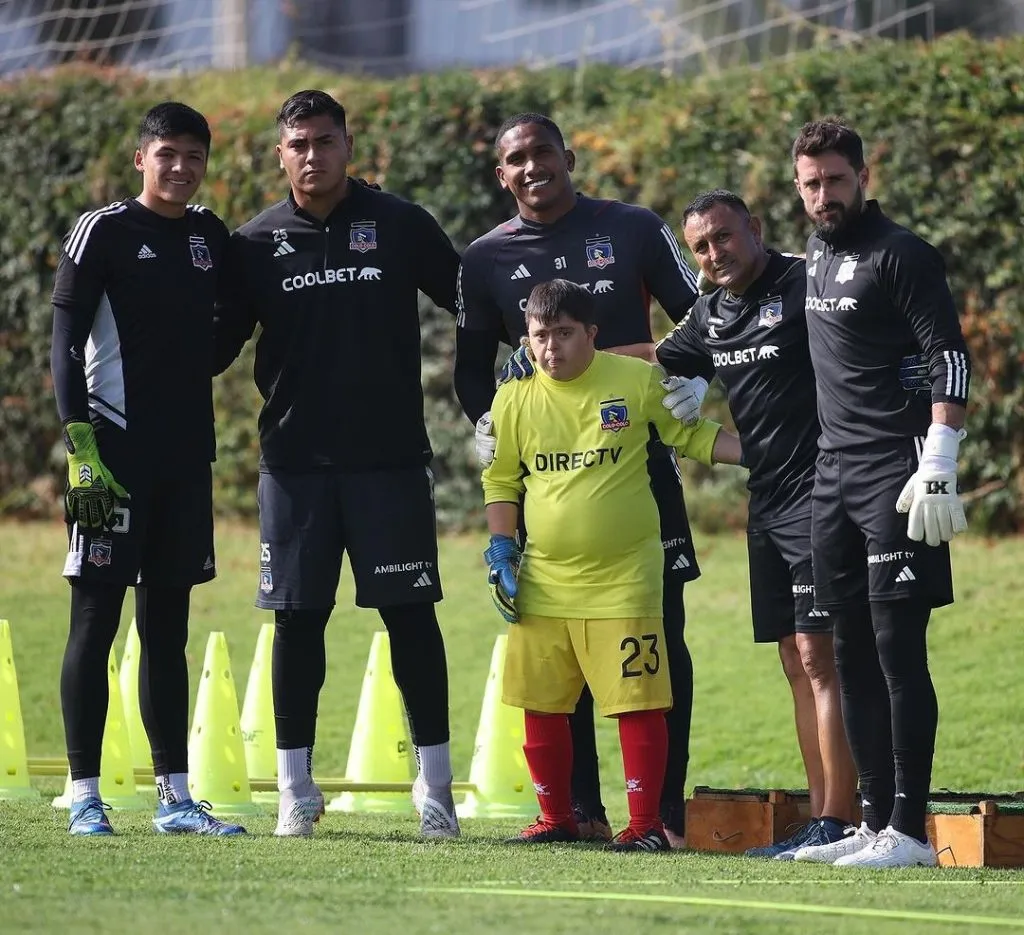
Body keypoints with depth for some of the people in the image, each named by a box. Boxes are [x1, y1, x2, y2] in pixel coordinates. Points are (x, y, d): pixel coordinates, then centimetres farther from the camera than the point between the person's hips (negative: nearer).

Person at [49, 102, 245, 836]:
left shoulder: (211, 236, 12)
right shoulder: (103, 232, -5)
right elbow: (66, 344, -8)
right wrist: (81, 448, -15)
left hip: (186, 457, 6)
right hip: (115, 452, -6)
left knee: (169, 624, 9)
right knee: (96, 618, -4)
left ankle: (175, 797, 11)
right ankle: (85, 797, -3)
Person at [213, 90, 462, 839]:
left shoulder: (400, 226, 2)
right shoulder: (257, 243, 6)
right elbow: (216, 343, 9)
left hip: (391, 460, -1)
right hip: (294, 461, 1)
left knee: (410, 615, 0)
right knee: (298, 617, 2)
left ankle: (436, 784, 7)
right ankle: (296, 786, 9)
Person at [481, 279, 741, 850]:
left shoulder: (639, 381, -2)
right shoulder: (514, 399, 4)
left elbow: (693, 435, 10)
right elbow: (501, 482, 15)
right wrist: (501, 551, 5)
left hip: (624, 581, -3)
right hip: (543, 584, 3)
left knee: (638, 704, -5)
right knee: (541, 706, 6)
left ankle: (646, 823, 3)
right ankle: (557, 818, 20)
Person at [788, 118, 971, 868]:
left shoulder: (899, 255, -9)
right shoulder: (817, 255, 15)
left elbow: (952, 363, -14)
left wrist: (939, 469, -21)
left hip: (897, 475, -8)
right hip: (834, 473, 8)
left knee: (898, 651, -9)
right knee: (853, 655, 9)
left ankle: (910, 830, -8)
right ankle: (875, 821, 15)